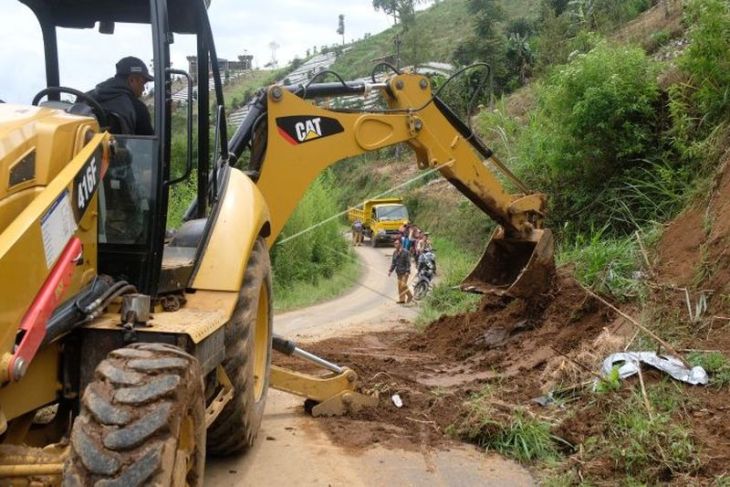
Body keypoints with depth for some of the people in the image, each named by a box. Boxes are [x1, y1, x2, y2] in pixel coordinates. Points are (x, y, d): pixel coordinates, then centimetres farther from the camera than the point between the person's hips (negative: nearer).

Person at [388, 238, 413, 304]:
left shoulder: (405, 252, -12)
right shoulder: (395, 252, 10)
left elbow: (408, 262, -13)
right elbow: (393, 262, 16)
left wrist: (407, 271, -19)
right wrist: (390, 271, 10)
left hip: (404, 272, -7)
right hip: (398, 272, 7)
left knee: (403, 285, -11)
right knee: (399, 286, 8)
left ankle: (410, 296, 9)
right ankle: (402, 299, 15)